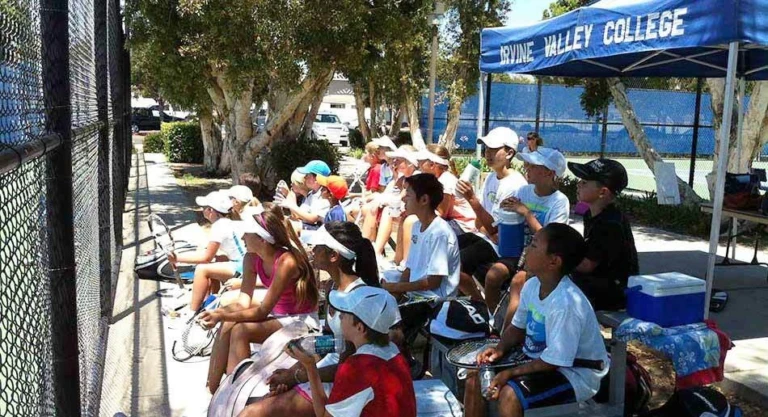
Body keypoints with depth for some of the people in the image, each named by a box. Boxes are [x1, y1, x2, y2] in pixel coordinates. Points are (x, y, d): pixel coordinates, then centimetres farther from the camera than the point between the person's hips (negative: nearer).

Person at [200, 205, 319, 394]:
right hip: (276, 312, 7)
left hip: (301, 319, -7)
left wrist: (222, 316, -31)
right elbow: (244, 302, -4)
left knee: (240, 331, -24)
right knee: (227, 326, -14)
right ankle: (211, 388, -5)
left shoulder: (286, 262, -28)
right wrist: (219, 313, -23)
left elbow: (262, 310, -25)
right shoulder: (252, 259, -6)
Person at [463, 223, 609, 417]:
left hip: (576, 374, -8)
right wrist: (499, 349, -8)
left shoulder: (565, 303, -31)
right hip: (540, 359, 9)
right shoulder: (532, 285, -5)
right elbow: (518, 327, 10)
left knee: (510, 394, -29)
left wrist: (510, 373, -21)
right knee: (475, 377, 2)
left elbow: (553, 361, -26)